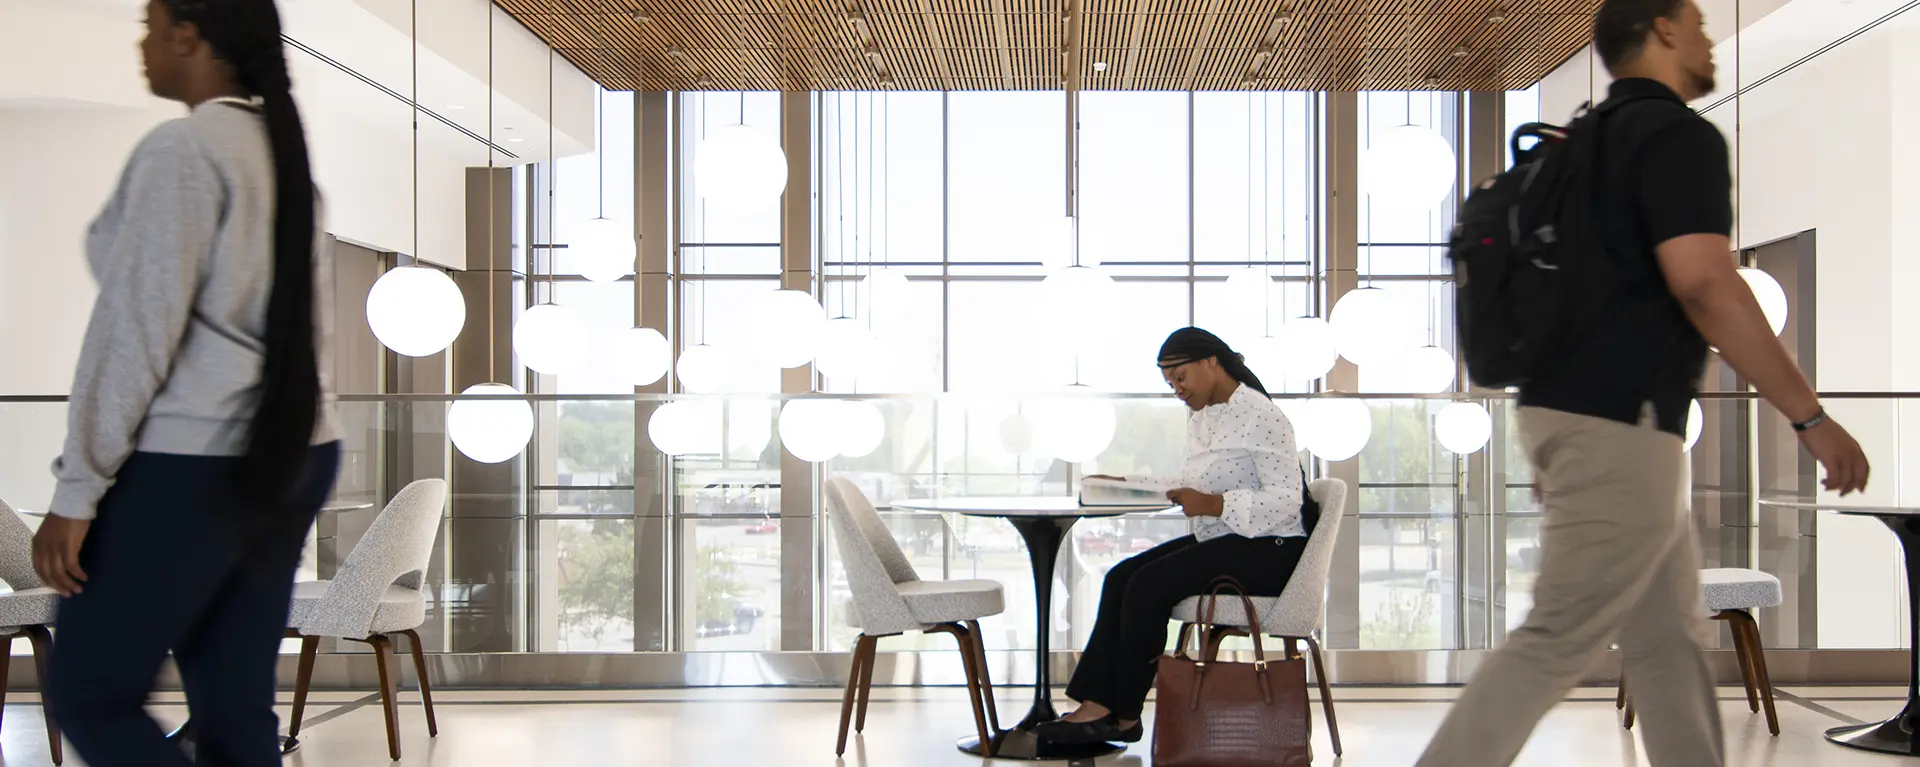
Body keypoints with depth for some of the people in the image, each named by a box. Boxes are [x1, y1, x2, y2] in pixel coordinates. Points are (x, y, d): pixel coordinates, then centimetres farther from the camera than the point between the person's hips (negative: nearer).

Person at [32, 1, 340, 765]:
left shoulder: (181, 150, -12)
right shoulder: (283, 147, 13)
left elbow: (136, 327, -16)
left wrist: (76, 489, -13)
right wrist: (275, 437, 19)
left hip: (192, 462, -8)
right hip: (291, 454, 8)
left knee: (87, 693, 4)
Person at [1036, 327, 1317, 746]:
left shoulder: (1261, 416, -15)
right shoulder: (1200, 420, 12)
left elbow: (1287, 500, -21)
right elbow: (1190, 484, 15)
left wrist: (1213, 505, -29)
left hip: (1265, 550, -9)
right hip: (1219, 540, 9)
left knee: (1148, 585, -22)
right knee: (1120, 577, -7)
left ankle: (1124, 716, -8)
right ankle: (1098, 705, -13)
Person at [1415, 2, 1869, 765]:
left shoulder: (1595, 138, 19)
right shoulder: (1680, 134, -10)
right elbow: (1703, 280, -21)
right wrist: (1810, 415, -18)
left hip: (1573, 407, 10)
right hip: (1617, 423, -10)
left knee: (1669, 636, 14)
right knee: (1559, 639, -9)